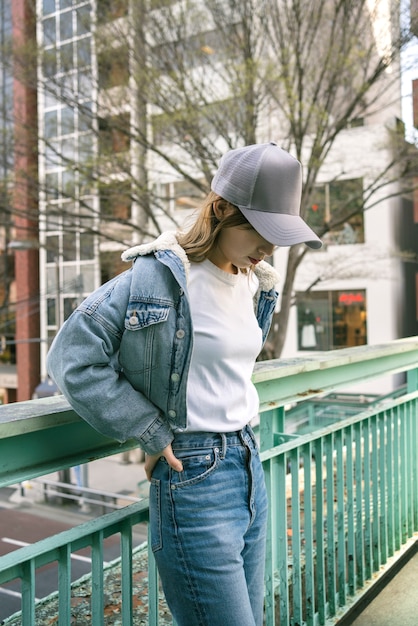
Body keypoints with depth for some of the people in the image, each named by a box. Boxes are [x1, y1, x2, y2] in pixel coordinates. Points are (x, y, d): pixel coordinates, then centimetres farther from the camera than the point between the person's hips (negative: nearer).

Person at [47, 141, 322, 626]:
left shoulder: (253, 281, 8)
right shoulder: (161, 274, -16)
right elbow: (73, 357, -17)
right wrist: (153, 435, -14)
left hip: (249, 469, 8)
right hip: (194, 480, -8)